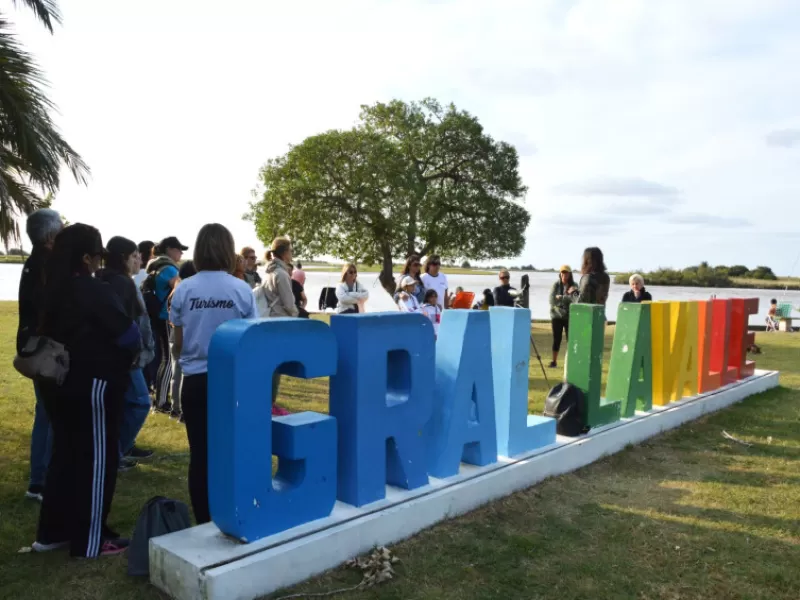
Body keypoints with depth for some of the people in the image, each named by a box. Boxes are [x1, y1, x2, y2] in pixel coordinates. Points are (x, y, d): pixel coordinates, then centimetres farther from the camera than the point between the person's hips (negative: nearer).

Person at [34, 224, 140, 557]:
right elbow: (129, 334, -18)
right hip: (92, 385, -8)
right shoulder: (95, 291, -18)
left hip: (59, 383, 8)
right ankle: (90, 540, 10)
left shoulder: (53, 289, 7)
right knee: (97, 458, 2)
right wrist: (128, 356, 2)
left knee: (64, 453, 17)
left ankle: (52, 532, 27)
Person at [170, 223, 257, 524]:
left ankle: (204, 523, 19)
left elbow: (178, 344, 3)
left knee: (200, 454, 9)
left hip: (196, 381, 1)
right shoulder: (242, 290, -6)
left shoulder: (184, 289, -4)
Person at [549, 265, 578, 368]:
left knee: (570, 339, -3)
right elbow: (552, 300, -8)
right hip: (557, 316, 1)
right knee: (556, 339, 5)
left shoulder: (574, 286, 0)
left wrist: (560, 298, -13)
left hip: (569, 317, -1)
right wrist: (567, 298, -14)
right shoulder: (556, 285, 2)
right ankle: (554, 361, 14)